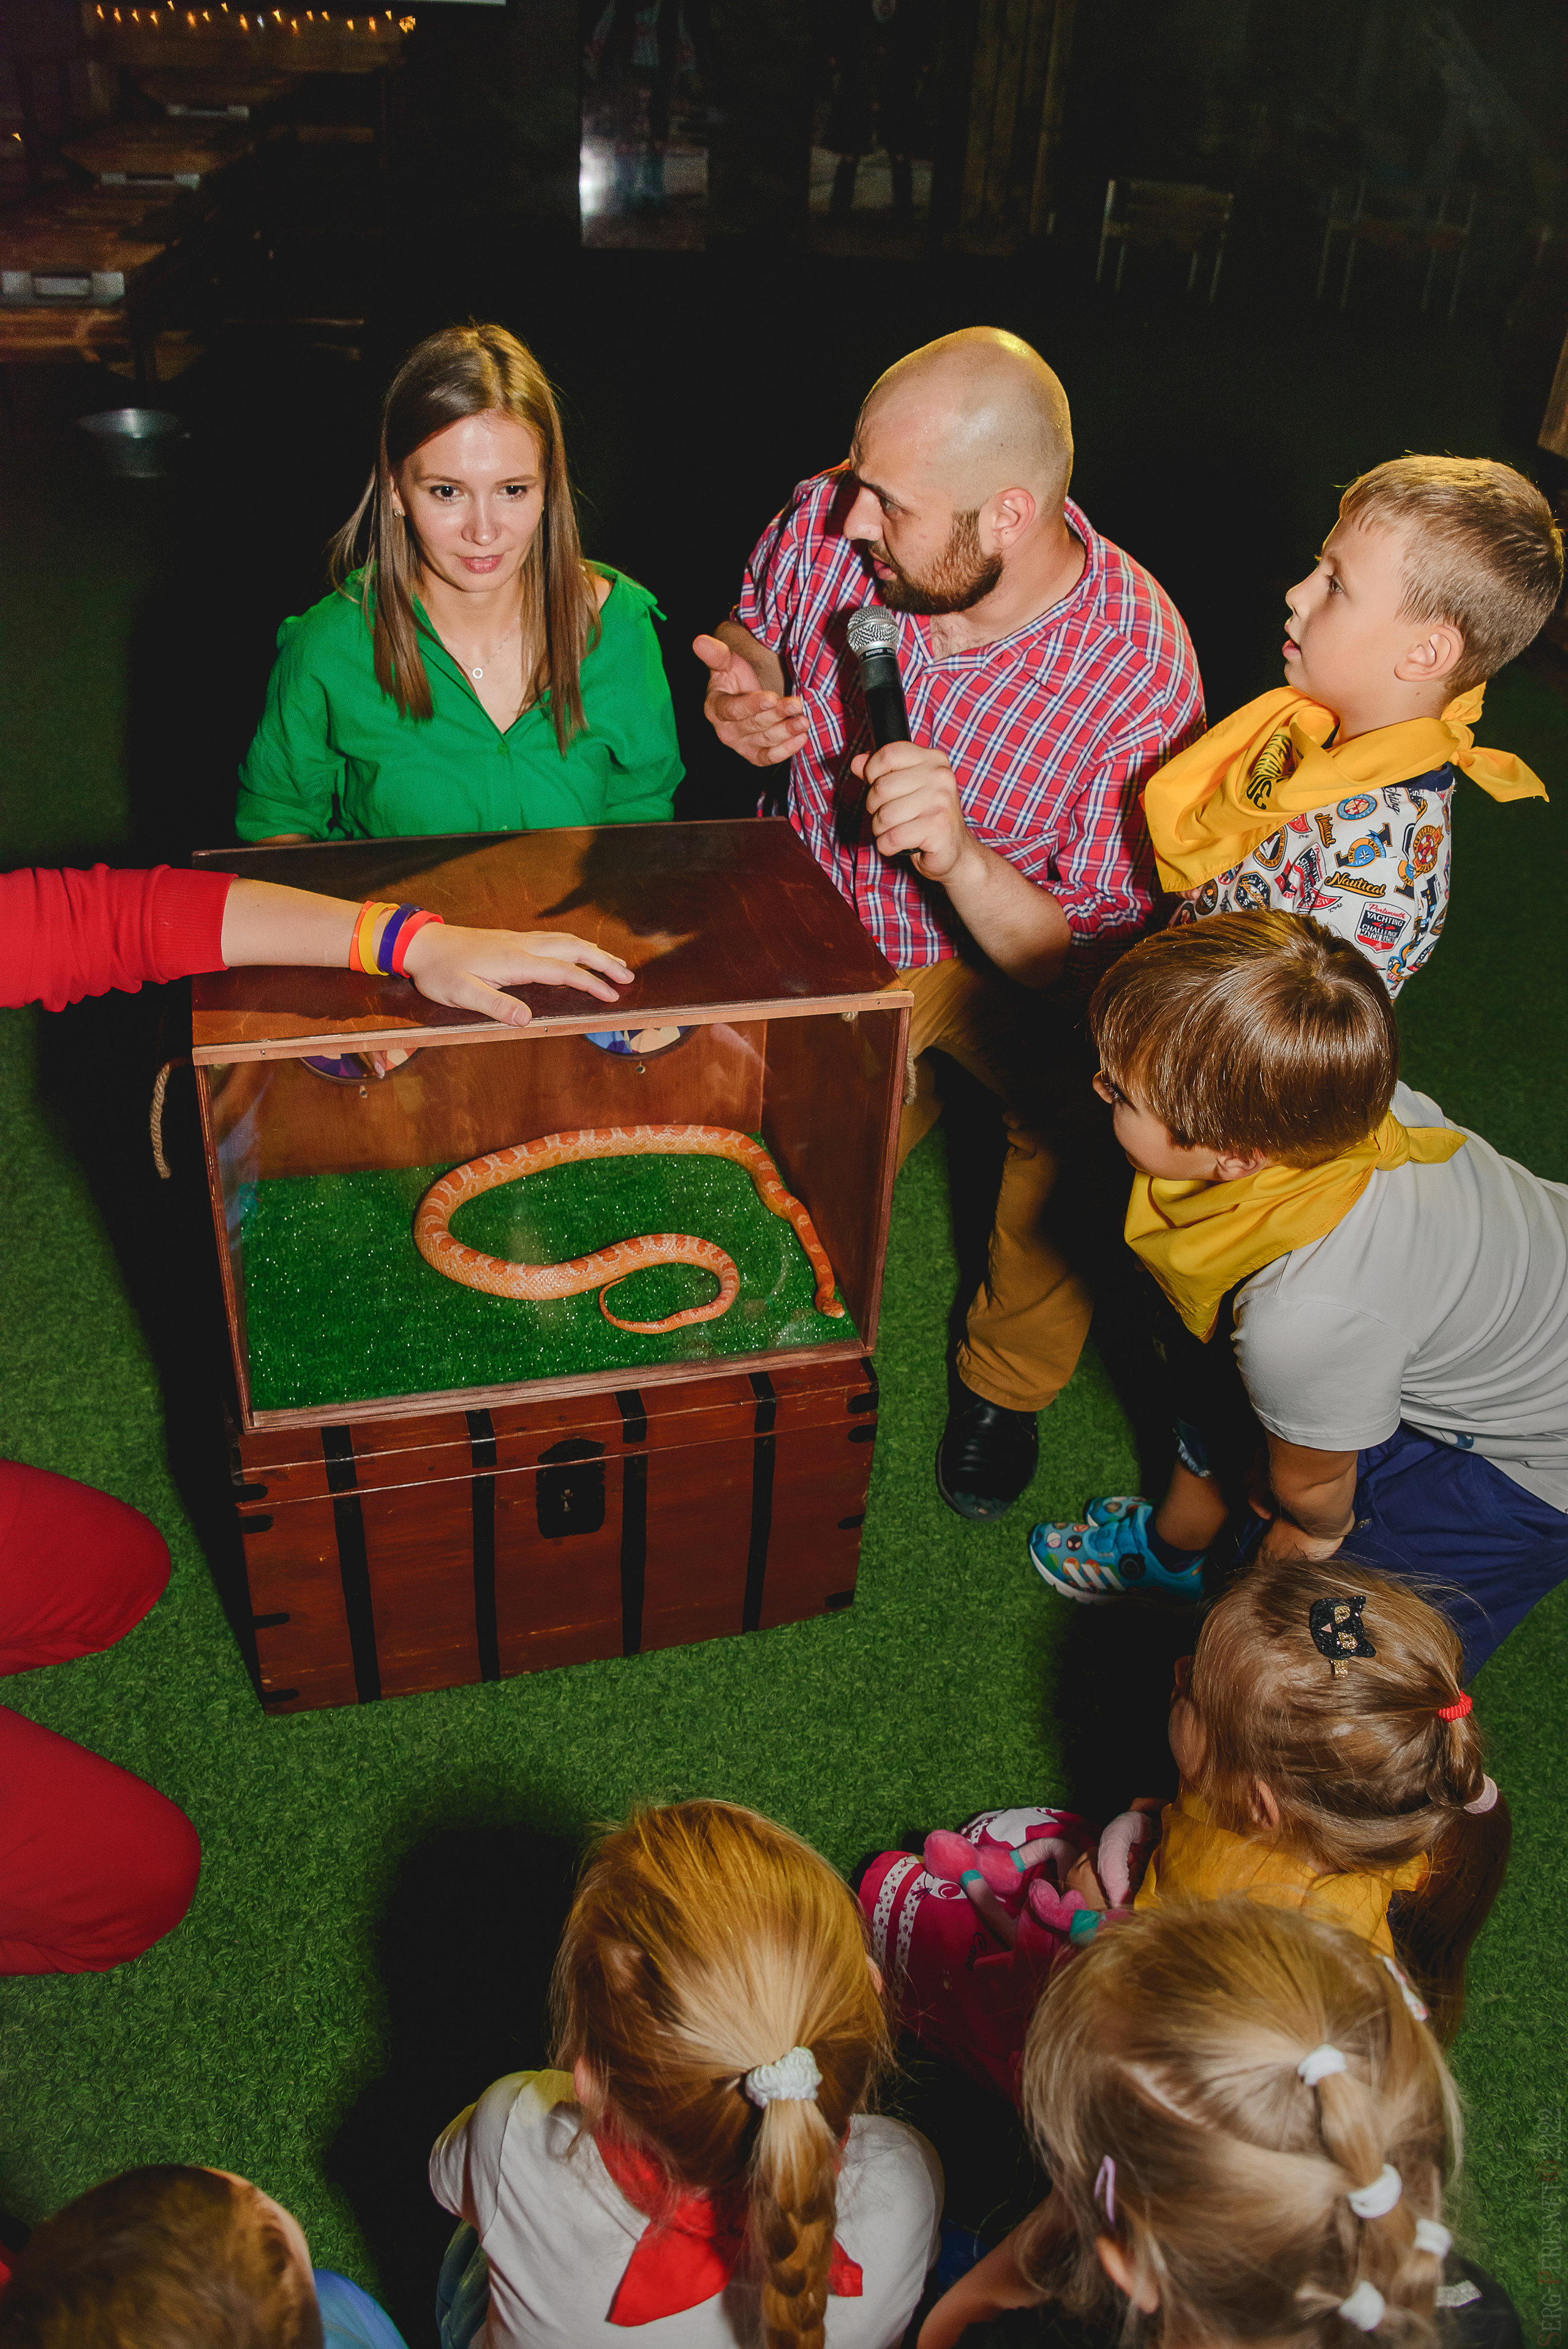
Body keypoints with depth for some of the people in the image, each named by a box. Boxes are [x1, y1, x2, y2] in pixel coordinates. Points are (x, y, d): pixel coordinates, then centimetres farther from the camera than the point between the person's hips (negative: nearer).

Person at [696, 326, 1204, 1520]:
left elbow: (1102, 964, -26)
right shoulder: (827, 520, -20)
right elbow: (749, 631, 5)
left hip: (995, 957, -1)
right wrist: (748, 701, -19)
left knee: (1088, 1107, -21)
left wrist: (960, 859, -44)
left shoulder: (1141, 672, -29)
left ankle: (1008, 1378, 9)